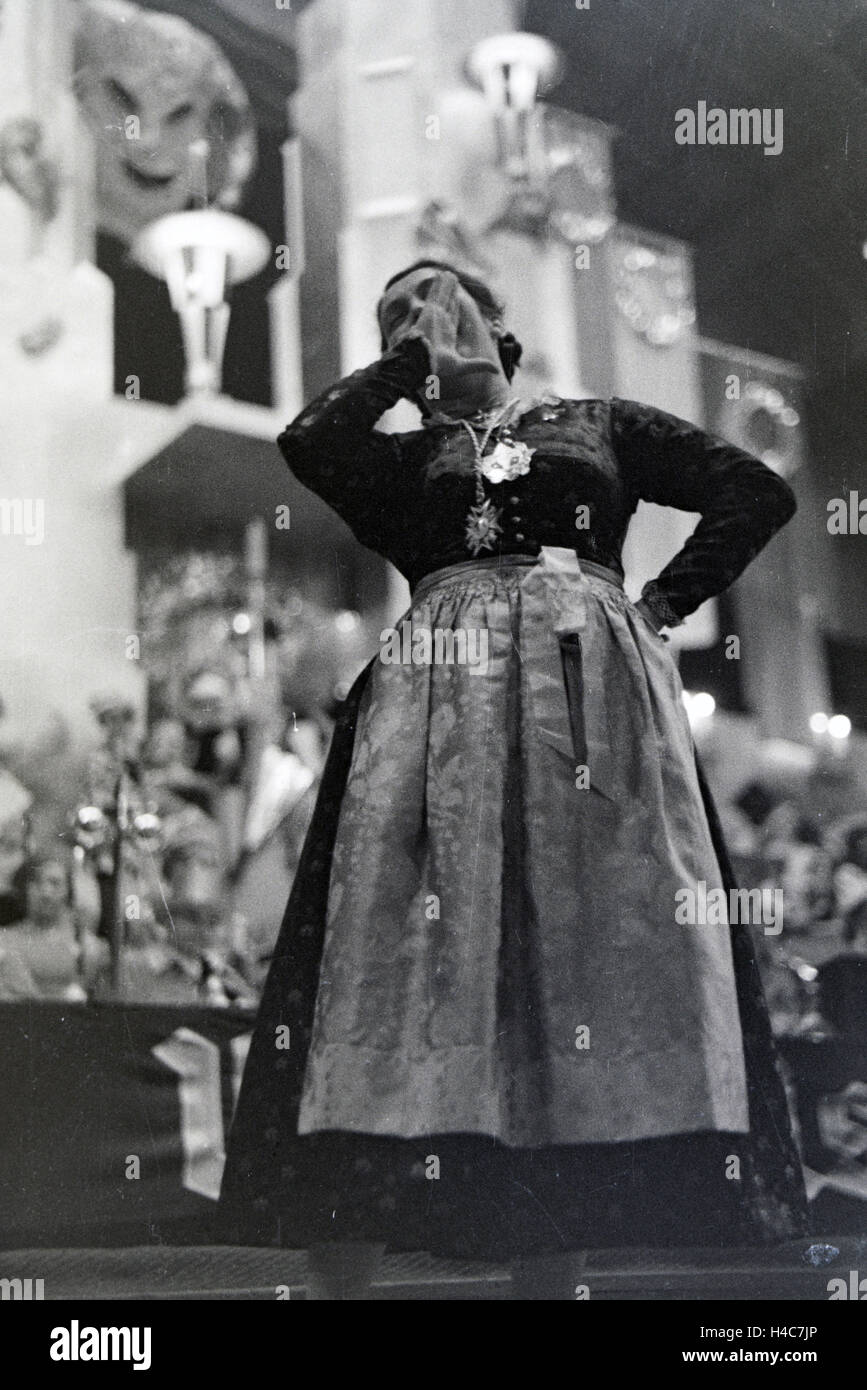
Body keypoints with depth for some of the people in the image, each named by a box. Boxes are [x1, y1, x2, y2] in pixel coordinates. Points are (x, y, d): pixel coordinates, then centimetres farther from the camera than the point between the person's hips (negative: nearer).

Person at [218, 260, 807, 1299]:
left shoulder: (602, 425, 22)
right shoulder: (407, 458, 23)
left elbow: (758, 493, 16)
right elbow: (306, 440, 1)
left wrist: (660, 606, 5)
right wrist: (408, 358, 15)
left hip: (591, 695, 0)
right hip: (444, 699, 0)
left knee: (586, 952, -7)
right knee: (410, 949, -11)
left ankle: (551, 1270, -2)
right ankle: (339, 1271, -8)